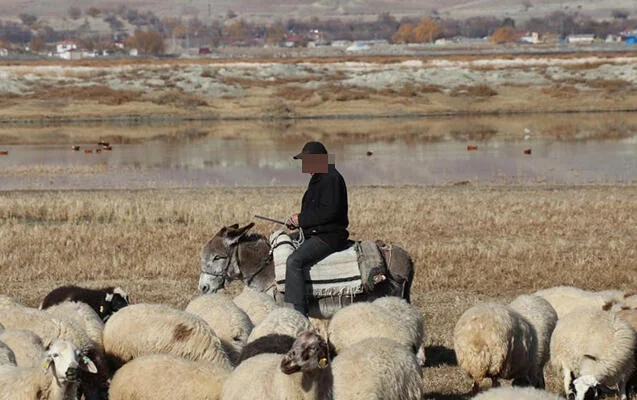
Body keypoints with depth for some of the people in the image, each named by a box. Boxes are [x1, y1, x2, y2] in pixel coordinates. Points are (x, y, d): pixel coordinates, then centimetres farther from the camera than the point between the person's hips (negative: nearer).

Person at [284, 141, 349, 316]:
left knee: (294, 261, -27)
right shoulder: (317, 179, 18)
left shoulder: (331, 179, -15)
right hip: (314, 234, 11)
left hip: (330, 235, -11)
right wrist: (296, 221, 8)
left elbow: (329, 212, -24)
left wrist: (301, 219, -16)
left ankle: (297, 313, -32)